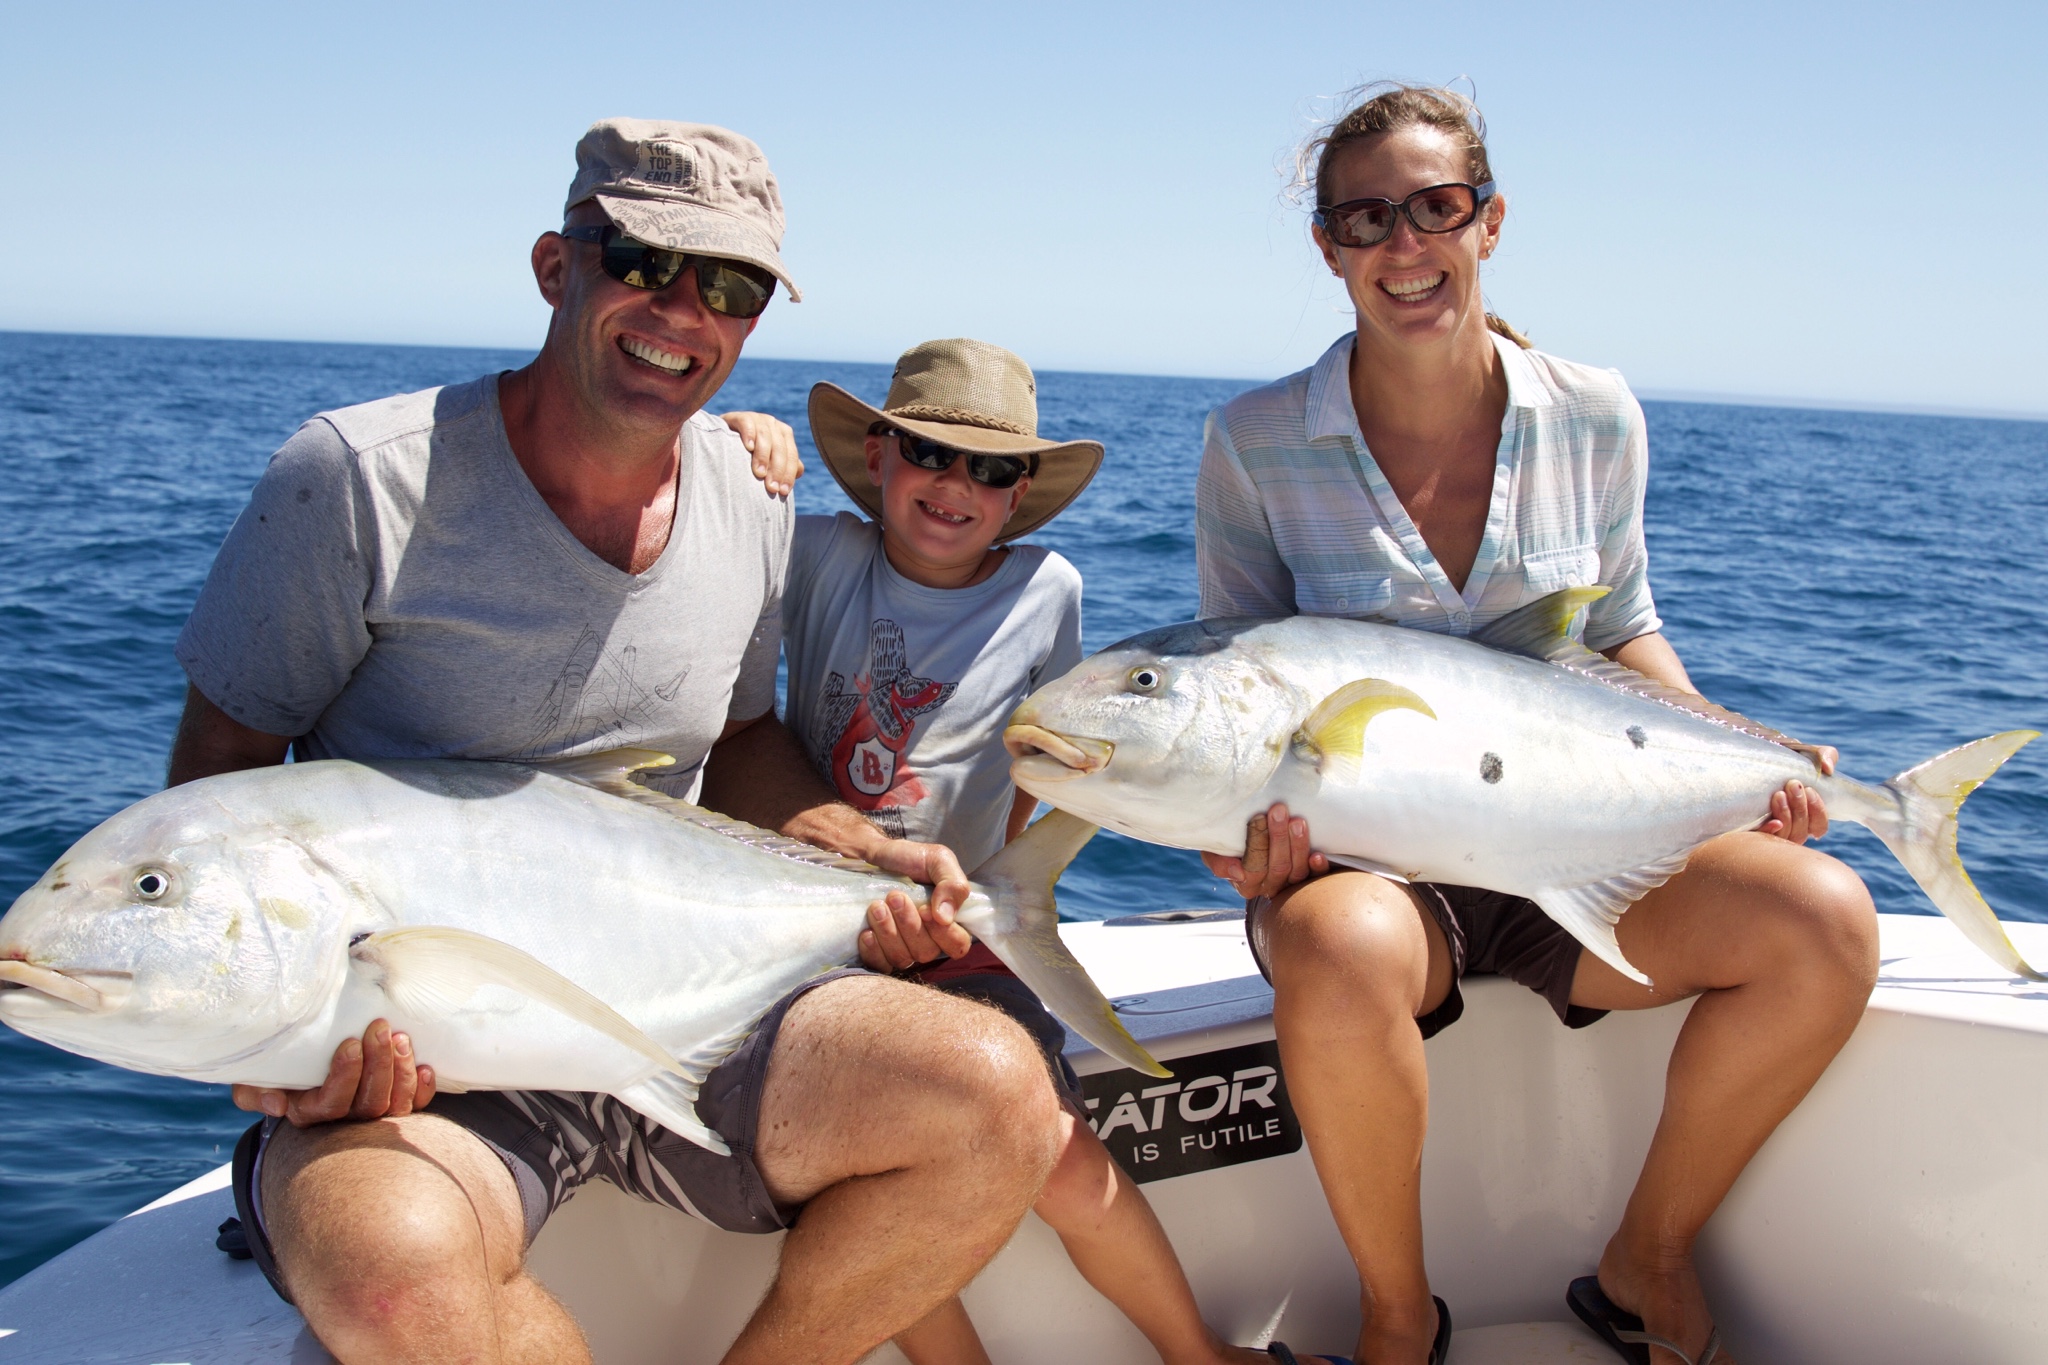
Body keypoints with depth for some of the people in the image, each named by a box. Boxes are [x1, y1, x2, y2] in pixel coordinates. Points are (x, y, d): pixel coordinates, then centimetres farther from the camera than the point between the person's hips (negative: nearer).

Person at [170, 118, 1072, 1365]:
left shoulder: (750, 501, 7)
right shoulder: (360, 479, -10)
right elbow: (216, 780, -5)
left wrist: (871, 854, 2)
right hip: (413, 1056, -4)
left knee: (1001, 1098, -19)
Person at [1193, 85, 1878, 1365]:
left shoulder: (1592, 415, 1)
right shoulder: (1254, 445, -6)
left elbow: (1625, 634, 13)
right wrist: (1259, 813, -20)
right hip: (1357, 857, -3)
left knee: (1823, 922, -22)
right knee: (1341, 954, -39)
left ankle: (1646, 1261, 2)